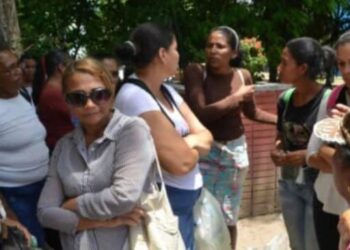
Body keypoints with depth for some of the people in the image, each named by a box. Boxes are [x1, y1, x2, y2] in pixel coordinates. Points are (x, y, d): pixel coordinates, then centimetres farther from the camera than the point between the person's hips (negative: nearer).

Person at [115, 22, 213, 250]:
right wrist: (194, 146, -3)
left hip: (185, 202, 8)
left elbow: (206, 138, 4)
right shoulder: (134, 97, -20)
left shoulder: (166, 91, 7)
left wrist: (185, 143, -16)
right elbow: (181, 162, -24)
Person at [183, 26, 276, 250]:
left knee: (229, 216, 13)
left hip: (236, 149, 3)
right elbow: (200, 113, -26)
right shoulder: (196, 71, -15)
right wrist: (236, 97, -18)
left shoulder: (243, 75, -3)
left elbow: (252, 112, 13)